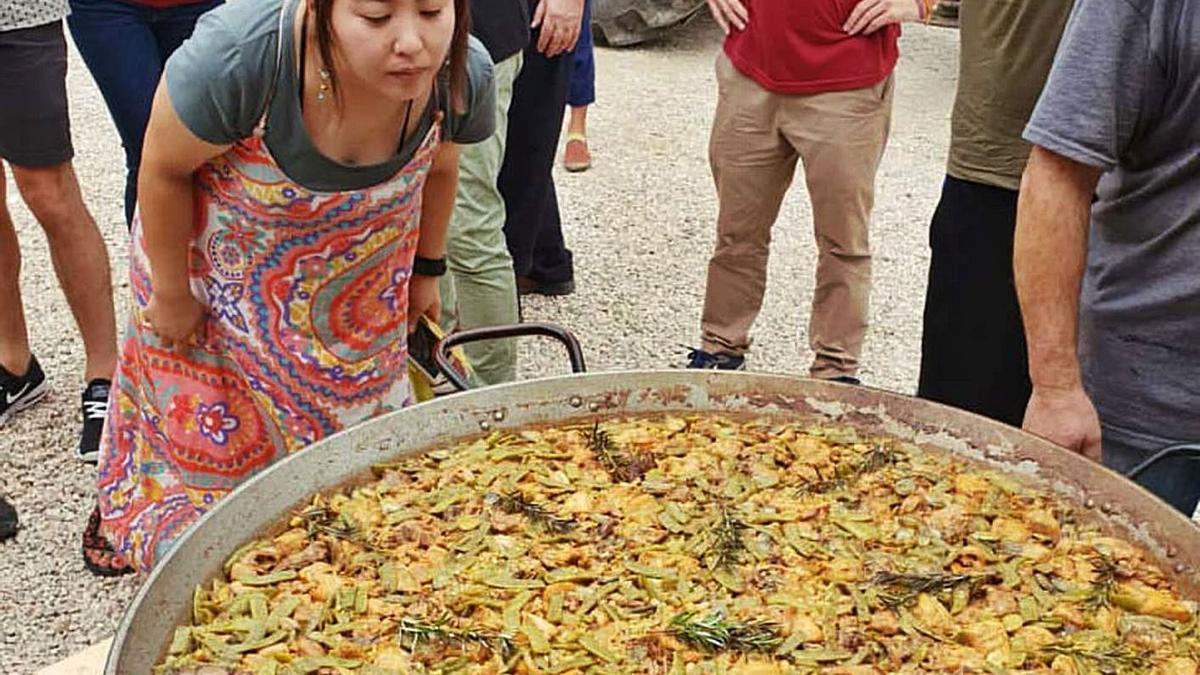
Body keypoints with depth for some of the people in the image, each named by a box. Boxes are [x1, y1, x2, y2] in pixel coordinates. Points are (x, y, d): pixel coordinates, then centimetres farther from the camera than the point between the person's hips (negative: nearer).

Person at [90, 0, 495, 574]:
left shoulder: (464, 75, -28)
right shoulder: (238, 56, -40)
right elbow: (163, 169, -21)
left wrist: (426, 270, 9)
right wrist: (171, 292, -10)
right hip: (220, 254, -2)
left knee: (354, 400, 14)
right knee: (211, 418, 15)